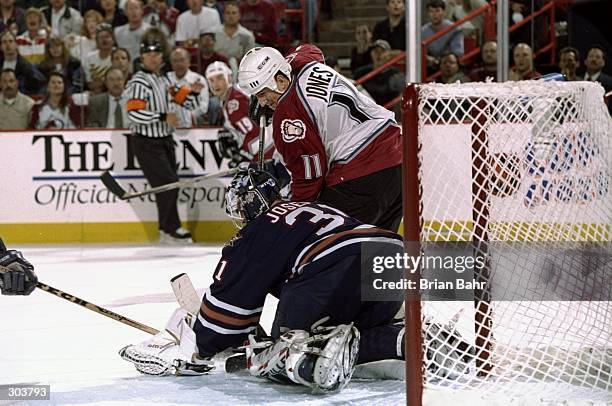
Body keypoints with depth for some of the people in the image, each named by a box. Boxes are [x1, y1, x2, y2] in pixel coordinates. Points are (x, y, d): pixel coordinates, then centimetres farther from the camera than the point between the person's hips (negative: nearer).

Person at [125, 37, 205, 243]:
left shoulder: (165, 80, 14)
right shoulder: (139, 82, -14)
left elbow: (183, 100, 17)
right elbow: (134, 113, -24)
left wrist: (192, 92, -5)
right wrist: (163, 117, -28)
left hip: (165, 140, 8)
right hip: (147, 143, -8)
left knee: (170, 185, 10)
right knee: (167, 183, -12)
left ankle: (167, 229, 18)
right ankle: (171, 229, -5)